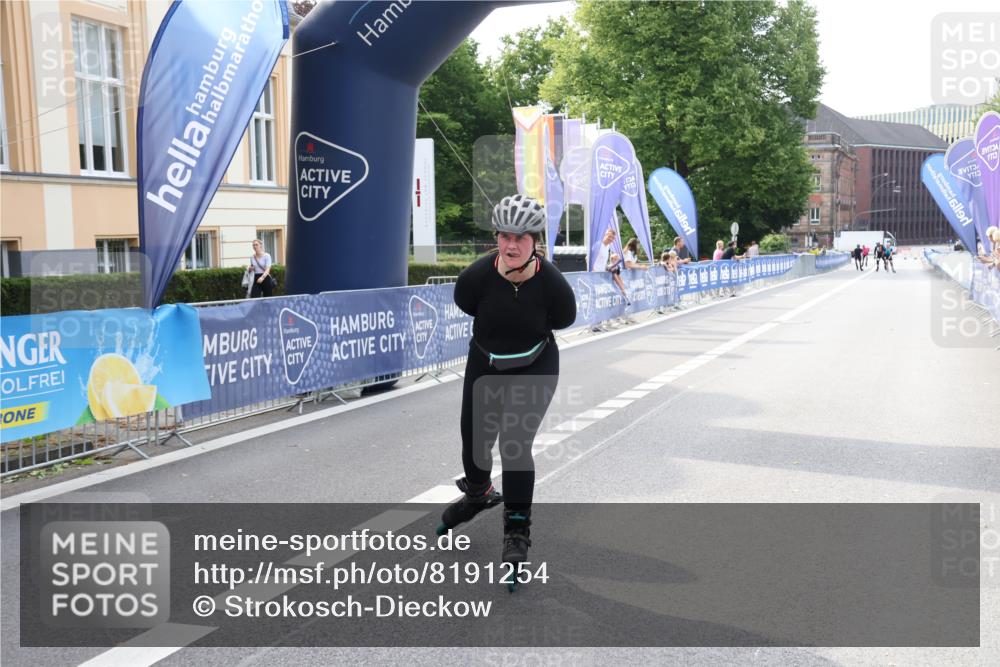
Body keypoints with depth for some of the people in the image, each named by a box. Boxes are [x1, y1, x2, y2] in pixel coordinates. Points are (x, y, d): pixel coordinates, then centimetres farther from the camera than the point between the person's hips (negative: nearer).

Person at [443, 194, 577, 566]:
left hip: (534, 370, -3)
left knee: (515, 444, -13)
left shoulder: (552, 283, -27)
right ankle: (477, 494, 50)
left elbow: (563, 320, -5)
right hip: (484, 365, 3)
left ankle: (517, 532, 6)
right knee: (474, 440, 16)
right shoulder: (477, 276, -25)